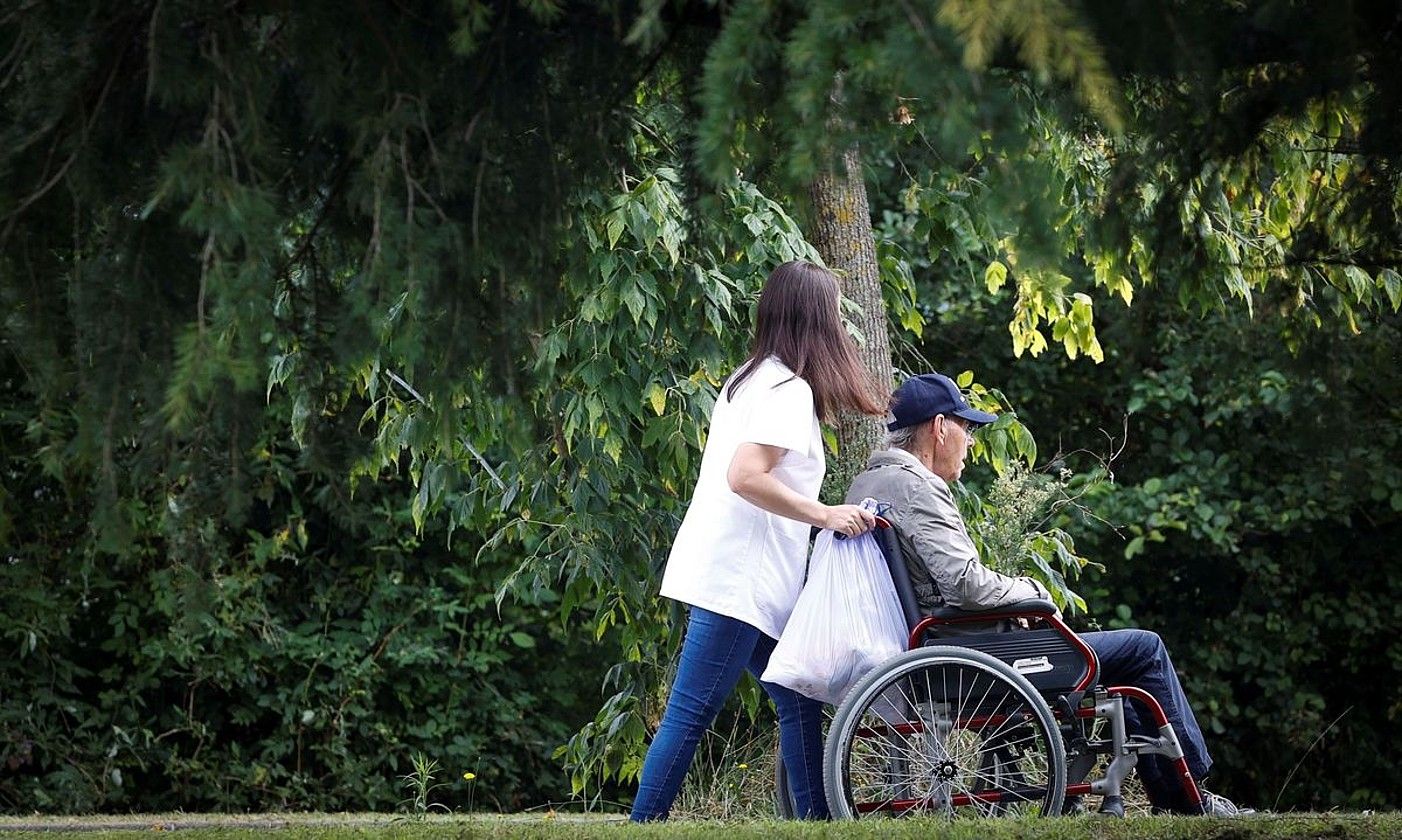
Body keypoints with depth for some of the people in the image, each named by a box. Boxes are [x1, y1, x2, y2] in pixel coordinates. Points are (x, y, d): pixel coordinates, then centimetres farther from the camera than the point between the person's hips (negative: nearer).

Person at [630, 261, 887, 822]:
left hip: (739, 578, 10)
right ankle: (644, 823, -10)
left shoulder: (749, 378, 16)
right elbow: (746, 477, -23)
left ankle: (815, 819, 12)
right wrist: (825, 515, -19)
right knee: (692, 712, -10)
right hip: (739, 579, -10)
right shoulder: (789, 390, -12)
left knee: (799, 701, 11)